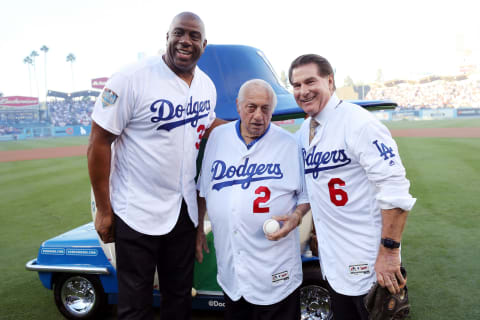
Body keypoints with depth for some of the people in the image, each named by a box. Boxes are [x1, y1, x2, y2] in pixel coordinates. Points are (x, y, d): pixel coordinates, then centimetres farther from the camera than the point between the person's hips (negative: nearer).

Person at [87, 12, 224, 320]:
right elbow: (99, 141, -13)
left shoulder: (207, 86, 4)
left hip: (184, 211, 6)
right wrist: (103, 210, -12)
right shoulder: (132, 78, -15)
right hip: (137, 212, -5)